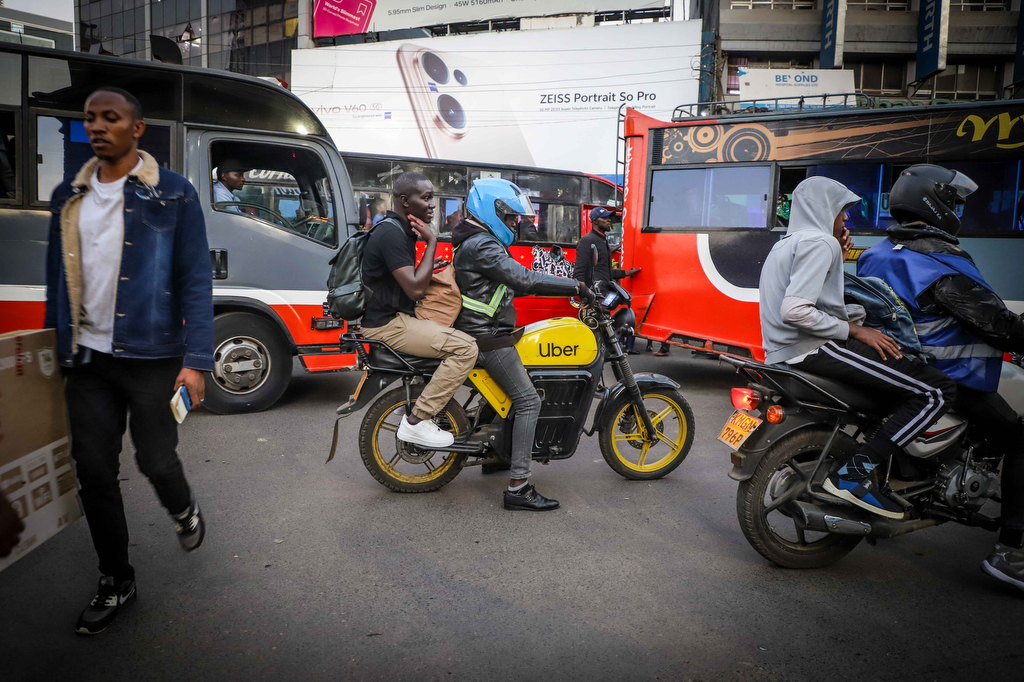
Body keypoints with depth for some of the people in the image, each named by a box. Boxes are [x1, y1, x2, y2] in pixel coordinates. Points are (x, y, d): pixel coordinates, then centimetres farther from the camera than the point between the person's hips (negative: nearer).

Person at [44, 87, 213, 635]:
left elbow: (196, 281, -8)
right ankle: (115, 580, 25)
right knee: (94, 472, 7)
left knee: (156, 461, 1)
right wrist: (59, 345, 12)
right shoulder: (68, 197, 10)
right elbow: (58, 278, 16)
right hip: (86, 359, 5)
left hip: (151, 357, -4)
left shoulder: (172, 195, -4)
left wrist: (195, 360, -15)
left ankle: (183, 512, 38)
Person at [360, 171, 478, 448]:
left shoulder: (400, 229, 15)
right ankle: (417, 421, -14)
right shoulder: (390, 233, -18)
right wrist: (431, 242, -18)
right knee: (465, 348, -21)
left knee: (458, 333, 20)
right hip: (387, 324, -11)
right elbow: (415, 289, -25)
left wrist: (432, 270, 12)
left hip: (395, 316, 11)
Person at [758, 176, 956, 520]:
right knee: (937, 390, -15)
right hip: (811, 349, -11)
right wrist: (854, 330, -15)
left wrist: (836, 257, 19)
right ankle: (854, 472, -18)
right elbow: (795, 310, -23)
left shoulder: (785, 244, 23)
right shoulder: (819, 241, -10)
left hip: (783, 355, 11)